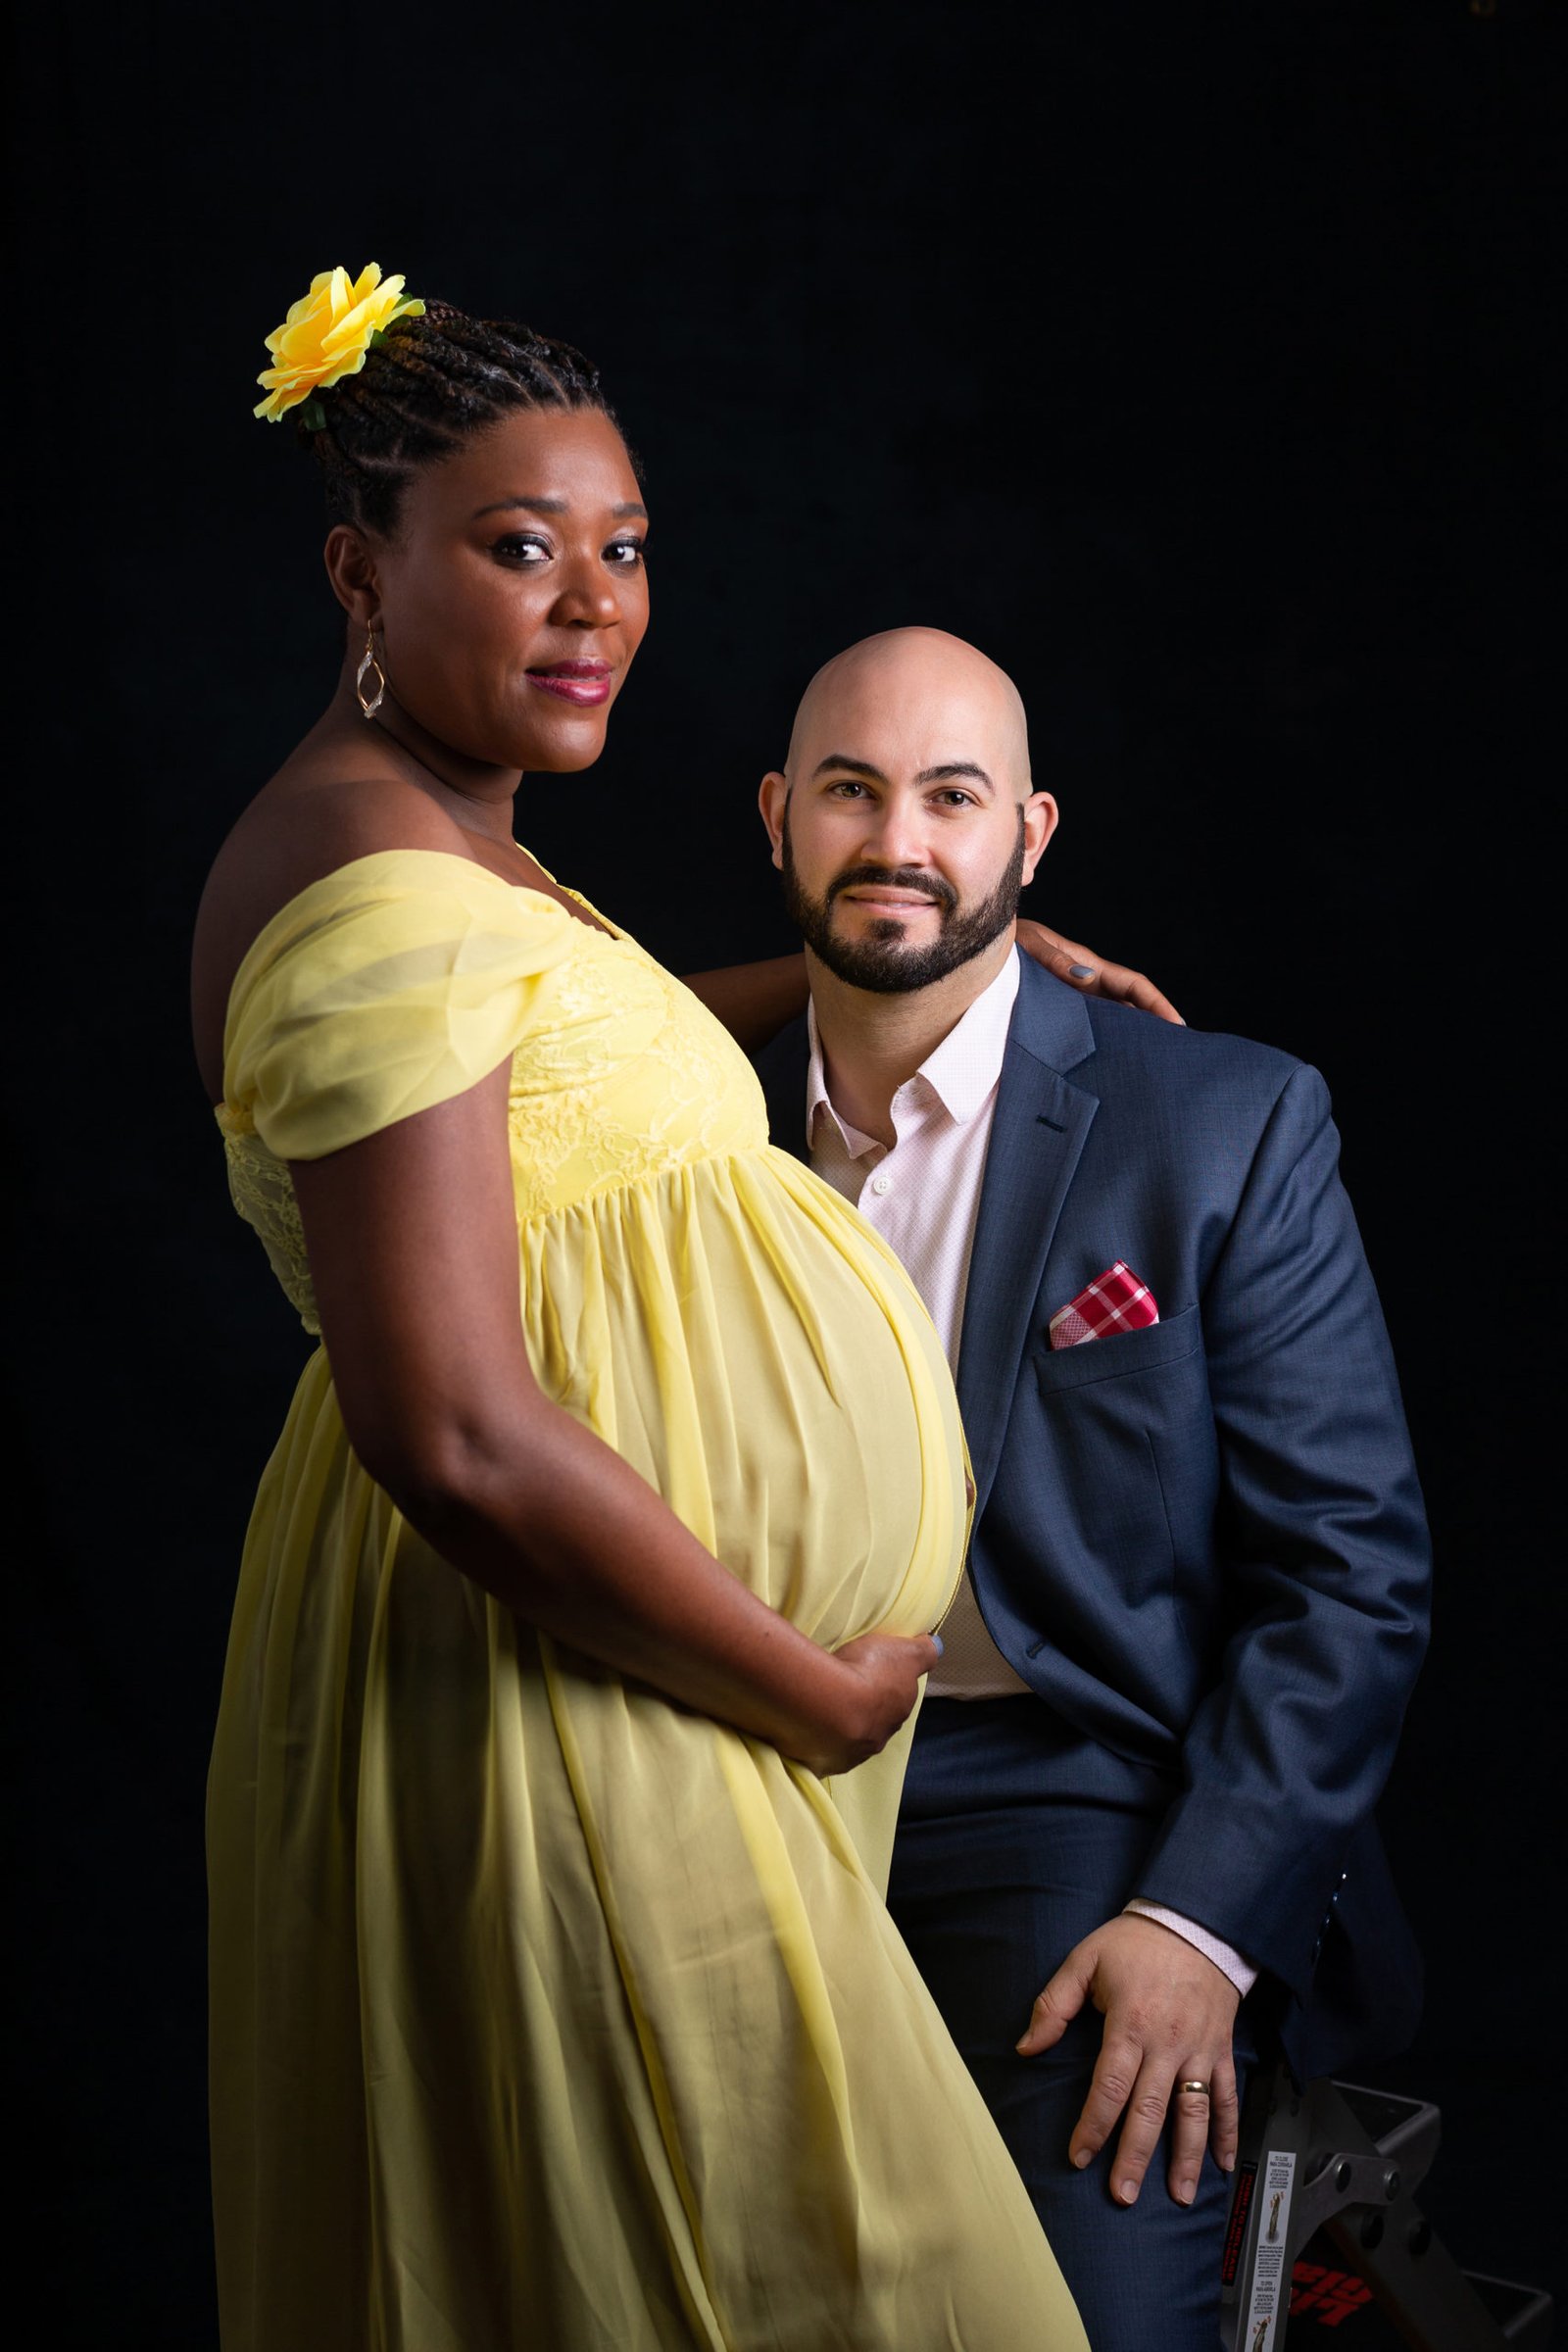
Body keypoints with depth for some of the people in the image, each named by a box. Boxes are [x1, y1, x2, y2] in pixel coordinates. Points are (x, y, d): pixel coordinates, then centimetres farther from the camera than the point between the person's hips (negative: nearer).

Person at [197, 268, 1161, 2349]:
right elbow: (456, 1438, -27)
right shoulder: (380, 886, -20)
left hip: (615, 1681, 10)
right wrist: (818, 1689, -16)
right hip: (558, 1692, -10)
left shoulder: (448, 845, 11)